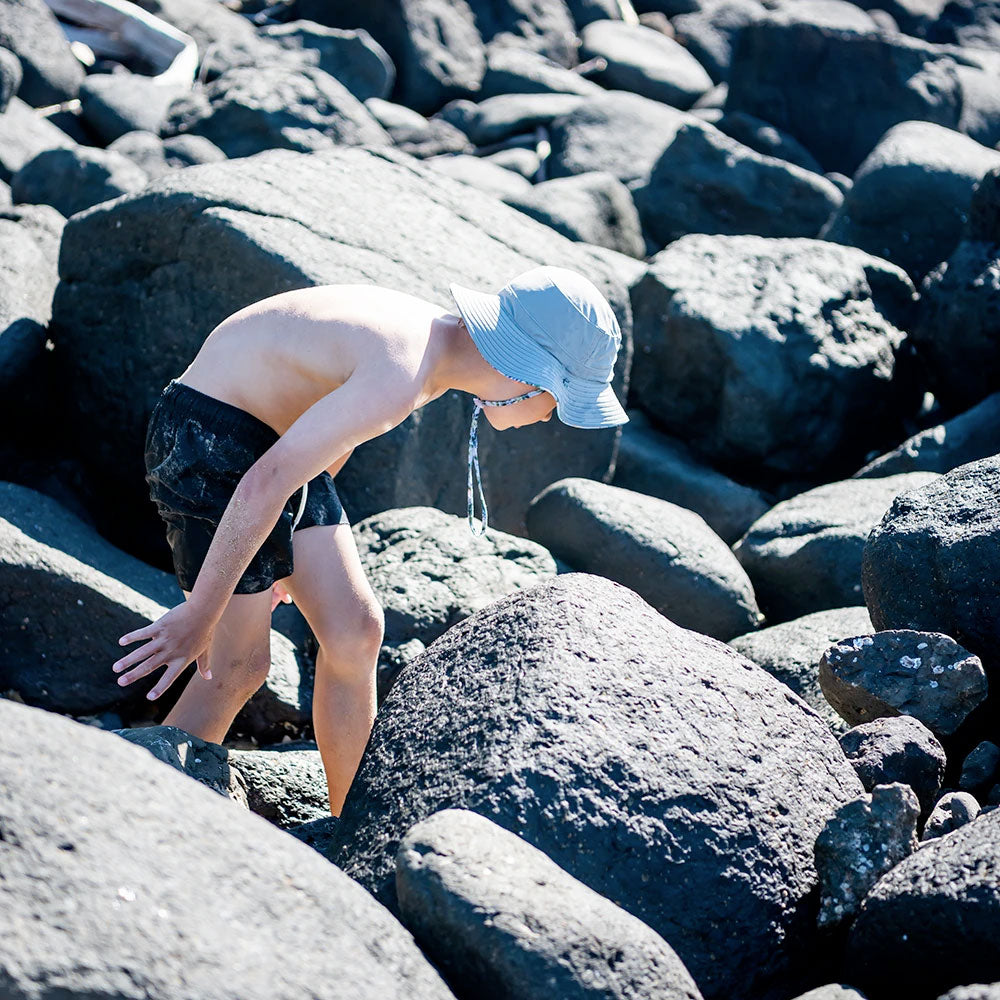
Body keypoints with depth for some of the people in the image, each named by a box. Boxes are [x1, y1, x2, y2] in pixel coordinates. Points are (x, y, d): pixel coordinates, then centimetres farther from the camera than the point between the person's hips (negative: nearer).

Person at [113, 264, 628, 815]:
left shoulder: (435, 339, 1)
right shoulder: (403, 374, -30)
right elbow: (265, 485, -33)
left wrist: (282, 556, 25)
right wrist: (199, 616, -27)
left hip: (275, 440, 10)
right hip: (206, 435, -10)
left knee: (355, 631, 6)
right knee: (238, 666, -7)